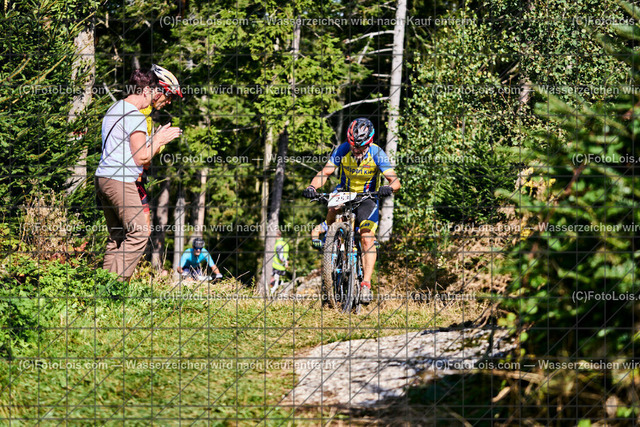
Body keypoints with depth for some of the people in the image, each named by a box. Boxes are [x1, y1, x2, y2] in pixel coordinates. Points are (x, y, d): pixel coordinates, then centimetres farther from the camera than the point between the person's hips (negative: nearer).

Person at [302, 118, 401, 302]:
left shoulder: (377, 154, -20)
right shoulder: (343, 150, -17)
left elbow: (395, 181, -27)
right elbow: (325, 172, -19)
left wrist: (389, 188, -51)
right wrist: (312, 187, -39)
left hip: (367, 199, -2)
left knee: (367, 239, -19)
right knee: (334, 207, -35)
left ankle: (366, 284, -19)